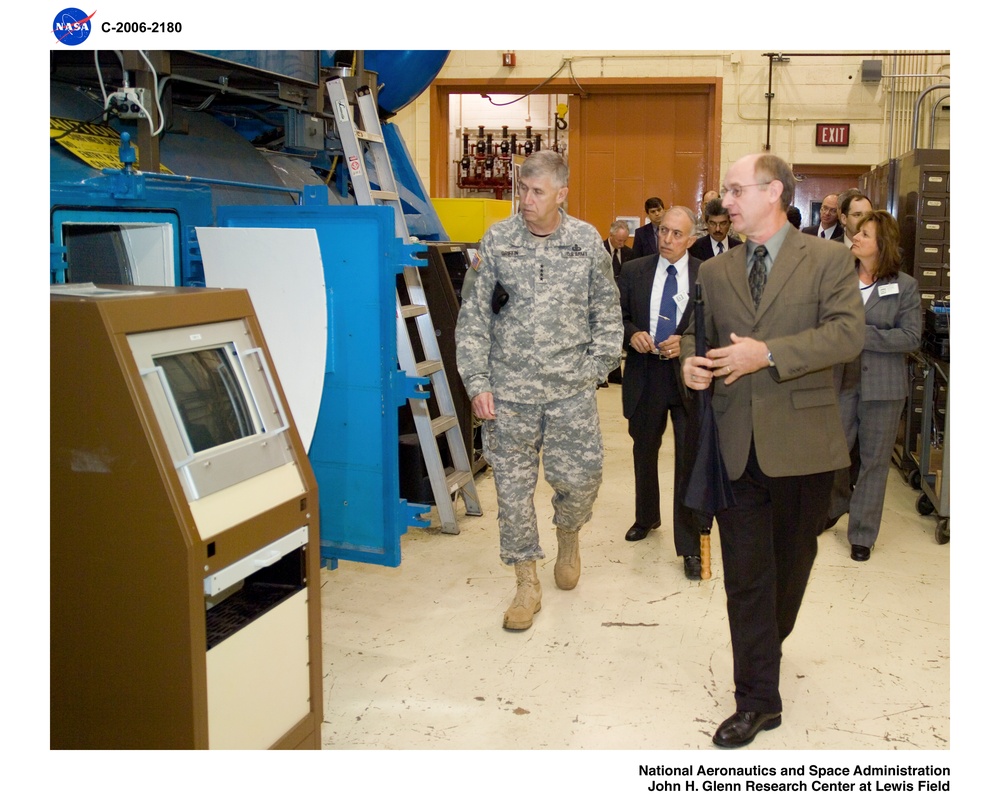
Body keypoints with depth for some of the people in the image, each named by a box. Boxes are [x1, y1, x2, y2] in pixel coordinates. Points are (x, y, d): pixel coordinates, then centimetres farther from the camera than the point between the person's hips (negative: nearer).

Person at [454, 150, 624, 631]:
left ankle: (568, 533, 36)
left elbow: (607, 314, 8)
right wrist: (477, 383, -4)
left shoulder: (587, 242, 1)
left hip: (572, 391, 0)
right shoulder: (497, 240, -1)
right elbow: (473, 317, 1)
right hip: (509, 391, 0)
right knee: (513, 487, 5)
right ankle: (527, 585, 21)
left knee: (580, 477, 0)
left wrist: (595, 370, 0)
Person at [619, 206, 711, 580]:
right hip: (645, 376, 3)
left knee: (690, 461, -3)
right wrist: (632, 334, -13)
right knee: (644, 452, 20)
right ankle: (646, 518, 43)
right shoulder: (634, 271, 3)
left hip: (688, 377, -3)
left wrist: (686, 342, -18)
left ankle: (690, 546, 6)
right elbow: (618, 317, 7)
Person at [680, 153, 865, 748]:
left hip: (801, 441, -2)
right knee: (745, 571, 2)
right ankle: (758, 699, 12)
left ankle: (768, 647, 43)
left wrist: (768, 354, -23)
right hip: (736, 445, 2)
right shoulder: (715, 271, 10)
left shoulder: (829, 260, -2)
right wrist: (690, 360, -9)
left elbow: (848, 334, -14)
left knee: (792, 559, 16)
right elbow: (697, 332, 16)